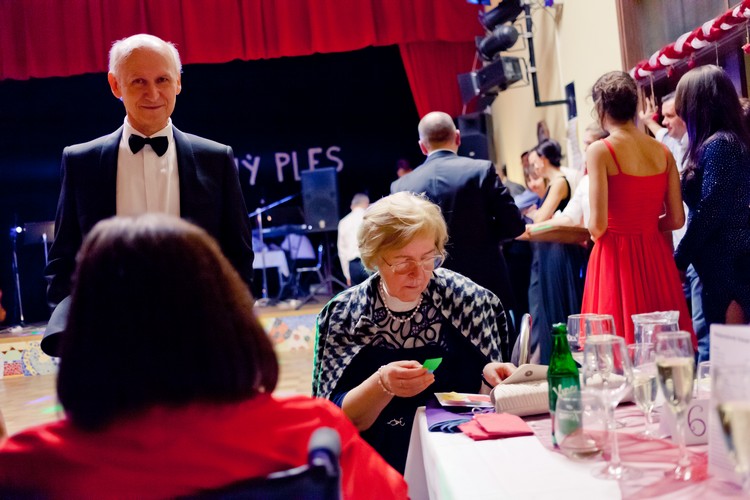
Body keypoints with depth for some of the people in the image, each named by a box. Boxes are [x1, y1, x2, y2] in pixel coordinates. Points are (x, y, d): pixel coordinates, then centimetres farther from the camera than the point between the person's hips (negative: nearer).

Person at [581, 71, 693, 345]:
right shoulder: (663, 151, 5)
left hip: (616, 258, -5)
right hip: (656, 256, 5)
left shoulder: (600, 150, -9)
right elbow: (677, 219, 6)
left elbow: (598, 225, -14)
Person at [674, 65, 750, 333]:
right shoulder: (728, 141, 15)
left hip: (728, 265, -9)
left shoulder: (719, 144, -14)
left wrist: (679, 259, -9)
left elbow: (708, 213, -18)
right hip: (724, 263, 9)